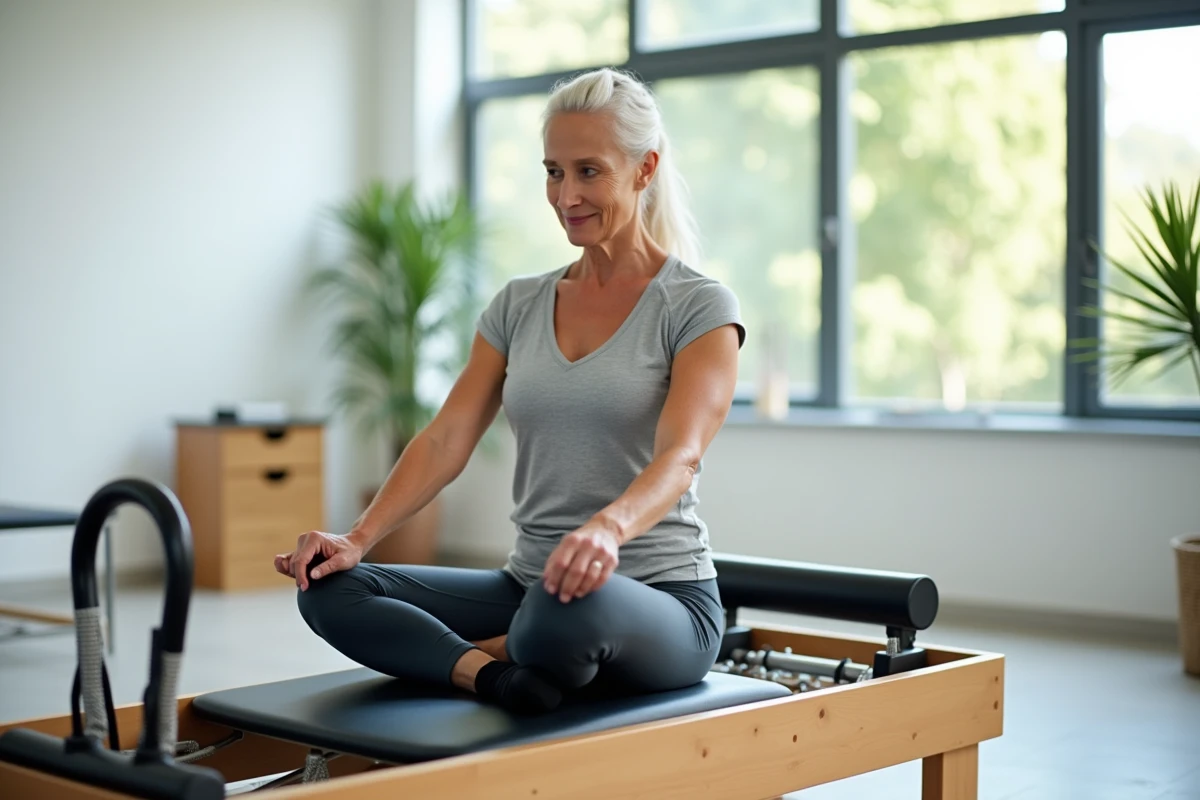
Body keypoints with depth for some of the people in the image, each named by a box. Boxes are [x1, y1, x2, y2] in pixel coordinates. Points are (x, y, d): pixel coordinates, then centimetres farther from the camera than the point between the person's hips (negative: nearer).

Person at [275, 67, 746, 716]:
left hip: (662, 600, -5)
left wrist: (609, 526, -44)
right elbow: (447, 438, 2)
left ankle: (491, 655, -9)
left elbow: (680, 454, -22)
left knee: (569, 609, -41)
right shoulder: (518, 305, 11)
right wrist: (359, 537, -14)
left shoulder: (699, 307, -6)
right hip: (528, 585, 5)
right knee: (328, 589, -14)